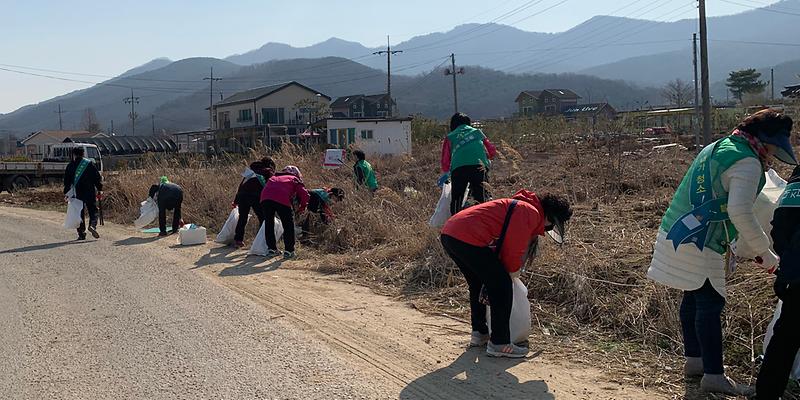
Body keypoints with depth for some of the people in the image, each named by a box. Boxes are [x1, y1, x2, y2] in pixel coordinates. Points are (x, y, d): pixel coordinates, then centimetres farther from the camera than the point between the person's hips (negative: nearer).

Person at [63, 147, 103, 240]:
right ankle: (92, 225, -21)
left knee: (80, 213, 8)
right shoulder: (89, 163, 0)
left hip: (77, 193, 1)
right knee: (93, 210, 6)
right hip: (90, 193, -1)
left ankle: (81, 234, 7)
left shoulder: (70, 166, 5)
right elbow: (97, 177, -1)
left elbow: (67, 181, 7)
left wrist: (66, 193, 14)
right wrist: (100, 189, 5)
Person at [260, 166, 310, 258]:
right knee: (288, 226, 10)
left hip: (265, 198, 4)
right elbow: (304, 194, 12)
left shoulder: (273, 177, 37)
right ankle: (288, 251, 10)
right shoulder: (294, 179, 23)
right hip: (282, 200, -4)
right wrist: (302, 207, 25)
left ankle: (271, 249, 25)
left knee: (269, 224, 20)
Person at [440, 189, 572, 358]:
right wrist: (512, 272, 12)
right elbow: (513, 251, -6)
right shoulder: (531, 213, -4)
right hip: (468, 239, -11)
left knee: (477, 285, 26)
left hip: (449, 233, 11)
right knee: (502, 286, -1)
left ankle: (479, 334, 36)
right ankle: (499, 344, 4)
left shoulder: (518, 207, 27)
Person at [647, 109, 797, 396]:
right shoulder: (747, 162, -13)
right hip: (698, 245, -10)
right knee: (710, 304, -5)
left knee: (693, 298, 17)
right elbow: (740, 212, -24)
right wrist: (764, 252, -13)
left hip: (676, 235, 10)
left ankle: (694, 361, 28)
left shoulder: (716, 147, 18)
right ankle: (714, 376, -1)